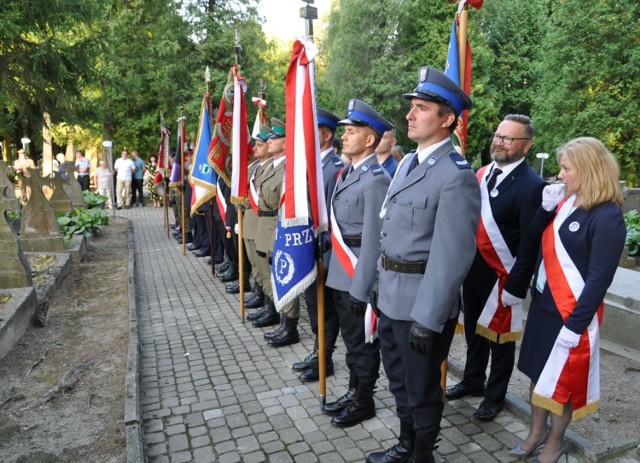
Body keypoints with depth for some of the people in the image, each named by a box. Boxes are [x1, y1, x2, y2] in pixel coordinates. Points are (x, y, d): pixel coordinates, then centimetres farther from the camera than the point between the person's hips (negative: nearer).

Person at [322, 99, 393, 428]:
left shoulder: (377, 179, -17)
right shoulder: (347, 173, 11)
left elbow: (373, 239, -20)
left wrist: (360, 288, -19)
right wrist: (338, 273, 14)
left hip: (358, 277, -8)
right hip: (340, 274, 8)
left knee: (363, 342, 8)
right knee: (350, 338, 20)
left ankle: (364, 402, 26)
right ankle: (353, 391, 37)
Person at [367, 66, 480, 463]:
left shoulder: (457, 176, -19)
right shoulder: (408, 162, 9)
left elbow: (453, 255, -22)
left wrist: (427, 319, -21)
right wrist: (382, 279, 16)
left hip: (422, 302, -9)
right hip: (391, 295, 9)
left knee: (421, 387, 12)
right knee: (398, 379, 24)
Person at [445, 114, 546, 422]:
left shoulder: (532, 186, -15)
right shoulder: (482, 174, 5)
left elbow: (530, 244, -16)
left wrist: (515, 288, -16)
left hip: (502, 276, -6)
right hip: (471, 271, 6)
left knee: (499, 337, 12)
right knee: (473, 330, 21)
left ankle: (495, 395, 32)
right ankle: (473, 381, 42)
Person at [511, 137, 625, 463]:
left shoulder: (607, 216, -17)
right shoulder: (564, 202, 3)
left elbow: (599, 278, -18)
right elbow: (534, 243, 8)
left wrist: (575, 324, -17)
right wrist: (545, 208, -6)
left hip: (572, 312, -7)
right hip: (543, 304, 7)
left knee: (563, 379, 11)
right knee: (539, 371, 18)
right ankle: (536, 432, 37)